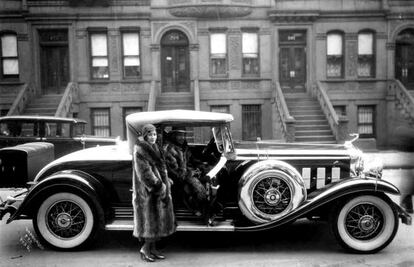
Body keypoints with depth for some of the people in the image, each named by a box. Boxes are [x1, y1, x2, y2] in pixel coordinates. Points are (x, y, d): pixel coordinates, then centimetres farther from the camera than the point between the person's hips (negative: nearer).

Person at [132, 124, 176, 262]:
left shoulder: (155, 148, 13)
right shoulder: (140, 151, -14)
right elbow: (145, 174, -20)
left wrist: (166, 181, 7)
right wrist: (159, 187, -19)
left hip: (160, 187, 8)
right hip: (148, 190, -8)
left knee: (158, 218, 11)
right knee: (151, 218, -2)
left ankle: (152, 248, 22)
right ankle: (145, 249, 14)